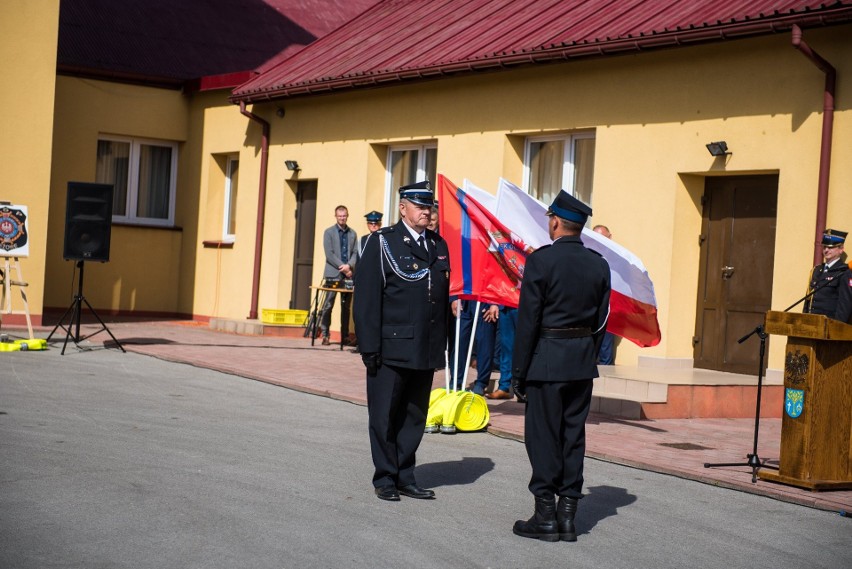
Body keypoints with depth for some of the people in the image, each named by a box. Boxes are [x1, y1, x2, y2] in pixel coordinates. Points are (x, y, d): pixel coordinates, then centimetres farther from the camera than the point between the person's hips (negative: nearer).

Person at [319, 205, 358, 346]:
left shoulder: (352, 233, 13)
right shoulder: (329, 232, 3)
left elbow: (355, 253, 9)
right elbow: (329, 254, -5)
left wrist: (349, 265, -10)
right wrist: (342, 267, -12)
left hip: (348, 275, 3)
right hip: (333, 274, -3)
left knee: (346, 307, 5)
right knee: (328, 305, -4)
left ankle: (345, 336, 9)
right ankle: (325, 335, -1)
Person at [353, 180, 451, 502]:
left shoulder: (438, 245, 13)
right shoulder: (382, 242, -2)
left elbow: (444, 297, 14)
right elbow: (367, 297, -7)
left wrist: (442, 343, 9)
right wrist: (370, 347, -12)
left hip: (426, 351, 5)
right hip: (391, 349, -5)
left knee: (415, 417, 11)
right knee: (384, 417, 4)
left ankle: (405, 477, 20)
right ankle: (385, 478, 15)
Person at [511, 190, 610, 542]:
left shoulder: (541, 261, -12)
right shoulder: (599, 265, 5)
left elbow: (528, 320, -11)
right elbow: (601, 321, 8)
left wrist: (519, 371, -7)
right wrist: (589, 358, 16)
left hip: (547, 360, -5)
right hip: (583, 363, 5)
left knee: (543, 436, 2)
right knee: (574, 435, 10)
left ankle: (545, 516, 4)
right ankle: (567, 515, 14)